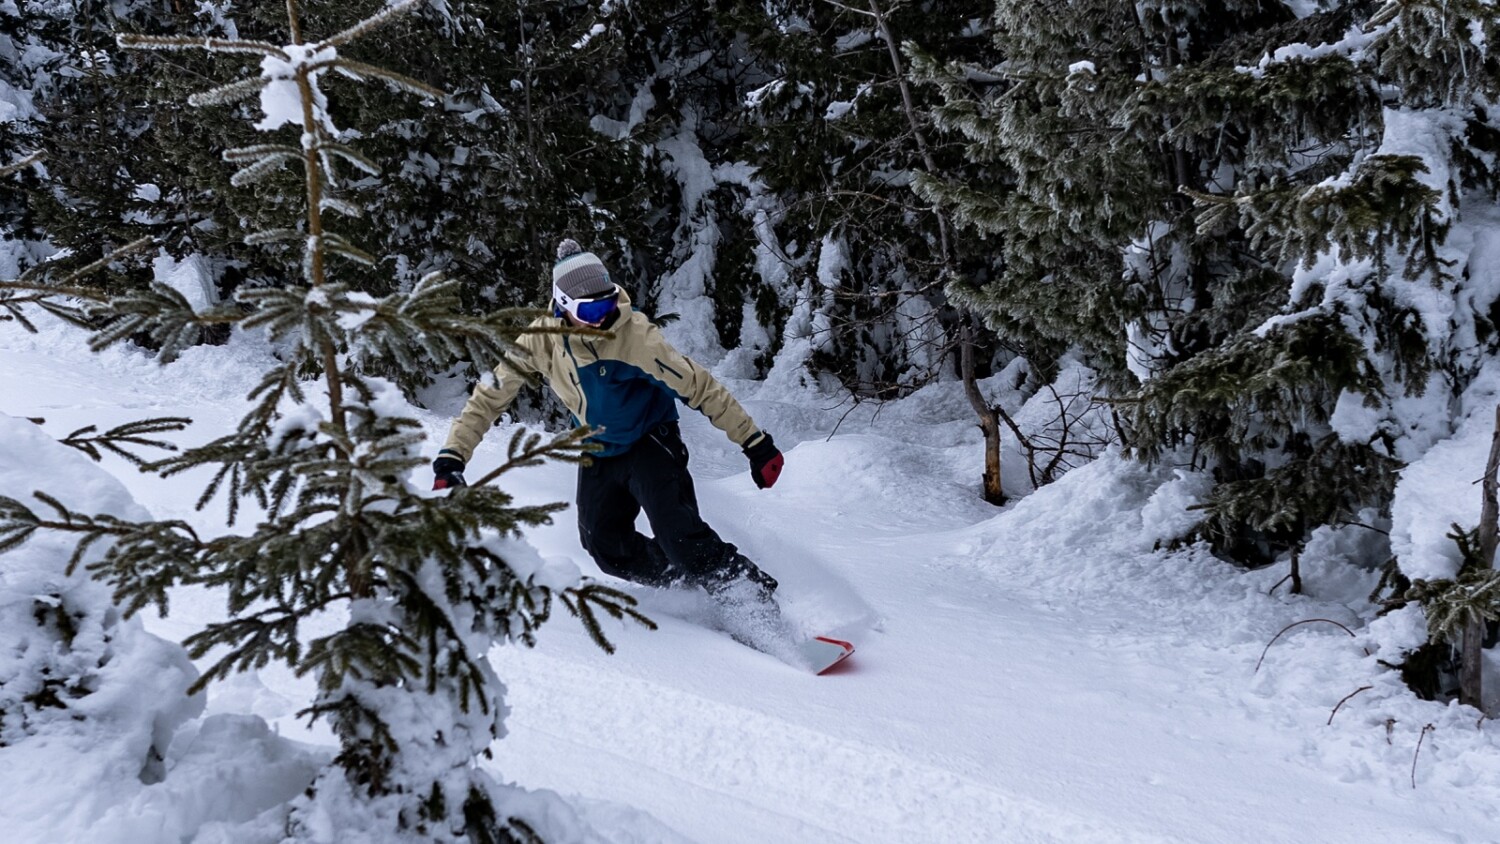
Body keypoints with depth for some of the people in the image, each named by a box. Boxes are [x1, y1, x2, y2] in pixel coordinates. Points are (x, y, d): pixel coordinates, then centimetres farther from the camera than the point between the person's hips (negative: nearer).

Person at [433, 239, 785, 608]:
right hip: (599, 453, 5)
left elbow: (698, 385, -25)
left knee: (678, 536, -25)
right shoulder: (541, 339, -17)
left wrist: (755, 443, -25)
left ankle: (757, 599, -17)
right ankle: (700, 584, 12)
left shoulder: (634, 334, -28)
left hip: (650, 442, -5)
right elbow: (490, 396, -8)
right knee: (608, 550, -2)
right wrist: (452, 456, -18)